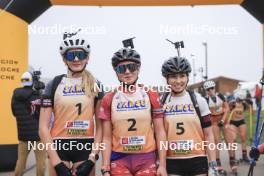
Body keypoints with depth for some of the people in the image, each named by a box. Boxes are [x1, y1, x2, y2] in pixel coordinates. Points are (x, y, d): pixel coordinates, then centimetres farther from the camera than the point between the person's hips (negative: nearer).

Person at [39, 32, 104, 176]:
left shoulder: (95, 86, 5)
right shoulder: (55, 84, 1)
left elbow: (100, 125, 4)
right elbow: (43, 127, -2)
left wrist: (92, 159, -7)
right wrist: (57, 163, -9)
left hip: (86, 147, 1)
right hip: (59, 147, 0)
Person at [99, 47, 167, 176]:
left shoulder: (151, 96, 2)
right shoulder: (109, 99, 2)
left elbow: (160, 132, 2)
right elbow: (107, 137, 2)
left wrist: (162, 165, -3)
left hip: (147, 159, 0)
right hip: (119, 159, 0)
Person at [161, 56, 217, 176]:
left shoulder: (198, 100, -1)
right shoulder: (161, 102, 1)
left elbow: (208, 135, 0)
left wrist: (213, 165, -3)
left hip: (197, 160, -1)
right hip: (172, 162, 1)